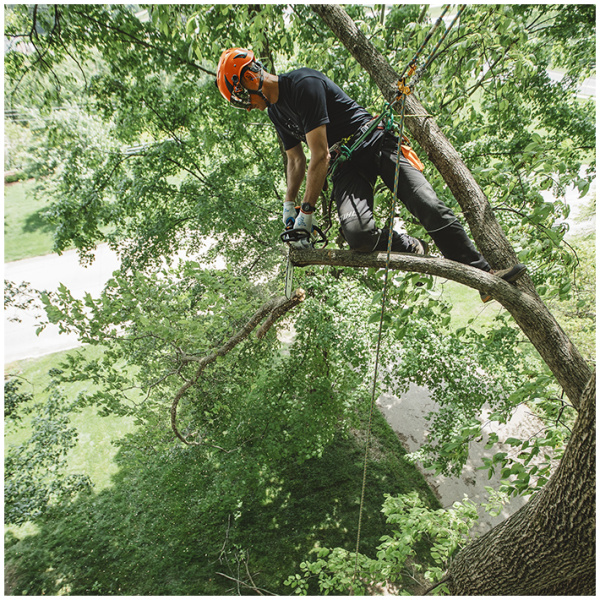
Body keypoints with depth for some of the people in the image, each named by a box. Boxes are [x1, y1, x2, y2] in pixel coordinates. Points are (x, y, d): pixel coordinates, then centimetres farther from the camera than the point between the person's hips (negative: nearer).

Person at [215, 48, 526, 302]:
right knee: (357, 234, -26)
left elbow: (320, 157, -21)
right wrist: (288, 206, 12)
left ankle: (484, 275, -7)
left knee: (430, 207, -19)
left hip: (375, 144, -5)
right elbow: (296, 160, 21)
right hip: (345, 167, 5)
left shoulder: (303, 83, -16)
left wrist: (306, 214, -19)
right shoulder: (275, 111, 12)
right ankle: (412, 248, -1)